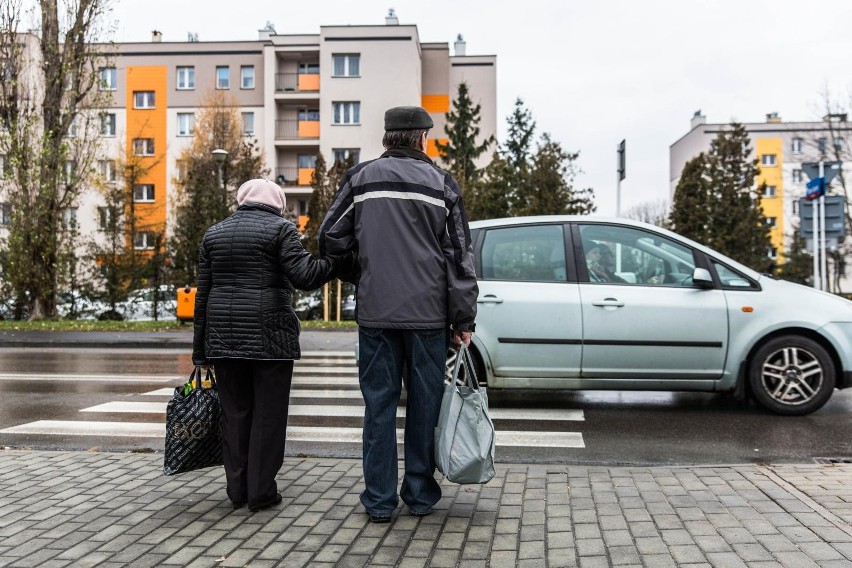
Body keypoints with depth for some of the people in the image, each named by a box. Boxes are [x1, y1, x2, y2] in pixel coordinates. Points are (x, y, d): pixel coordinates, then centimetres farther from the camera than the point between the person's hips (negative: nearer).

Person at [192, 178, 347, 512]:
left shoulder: (214, 234, 12)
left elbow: (203, 295, 10)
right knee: (268, 414, 3)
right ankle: (261, 492, 7)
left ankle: (237, 490, 17)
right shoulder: (280, 229, -2)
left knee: (234, 413, 11)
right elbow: (304, 276, -17)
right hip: (269, 337, -4)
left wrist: (200, 349, 14)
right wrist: (343, 261, -6)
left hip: (224, 339, 5)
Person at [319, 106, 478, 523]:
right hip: (428, 313, -1)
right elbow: (460, 255, -1)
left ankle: (380, 500, 11)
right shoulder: (441, 182, 2)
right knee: (424, 402, 9)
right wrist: (463, 320, 2)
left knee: (380, 403, 6)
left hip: (376, 312, 1)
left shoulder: (360, 178, 4)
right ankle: (420, 495, 17)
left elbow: (330, 239, 4)